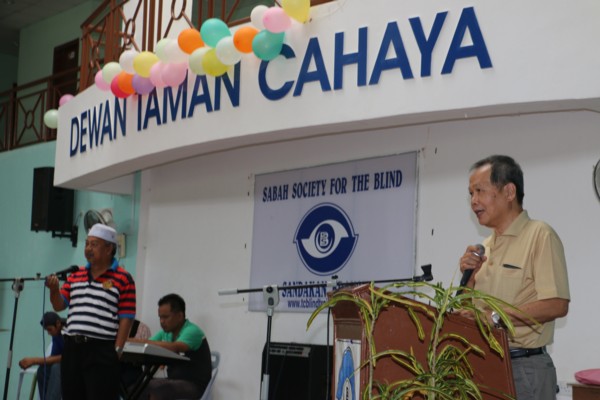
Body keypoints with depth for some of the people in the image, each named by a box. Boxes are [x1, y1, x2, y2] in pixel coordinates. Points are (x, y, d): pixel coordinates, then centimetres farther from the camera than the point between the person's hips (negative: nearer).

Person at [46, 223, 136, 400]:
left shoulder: (123, 279, -4)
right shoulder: (75, 275, 14)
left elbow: (126, 319, -7)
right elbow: (59, 305, 12)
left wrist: (117, 350, -13)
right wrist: (54, 289, -9)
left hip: (102, 351, -6)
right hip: (72, 349, 6)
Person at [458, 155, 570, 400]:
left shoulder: (539, 235, -10)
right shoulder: (486, 246, 13)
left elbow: (557, 305, -19)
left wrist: (495, 317, -21)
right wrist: (470, 276, -1)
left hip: (524, 367, -7)